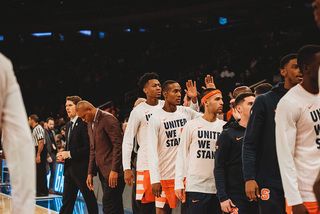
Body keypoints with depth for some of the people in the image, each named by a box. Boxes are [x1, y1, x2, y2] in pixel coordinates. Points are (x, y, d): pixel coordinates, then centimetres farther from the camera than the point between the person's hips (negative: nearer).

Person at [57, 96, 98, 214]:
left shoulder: (84, 123, -13)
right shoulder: (69, 125, 16)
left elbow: (88, 147, -19)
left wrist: (69, 154, -17)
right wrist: (63, 153, 5)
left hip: (81, 169, -9)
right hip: (69, 169, 9)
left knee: (90, 200, 2)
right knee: (66, 201, 10)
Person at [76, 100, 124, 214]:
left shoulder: (107, 119, -11)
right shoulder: (90, 123, 18)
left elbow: (118, 145, -15)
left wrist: (114, 170, -19)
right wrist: (90, 173, 15)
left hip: (113, 172, -9)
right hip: (103, 172, 9)